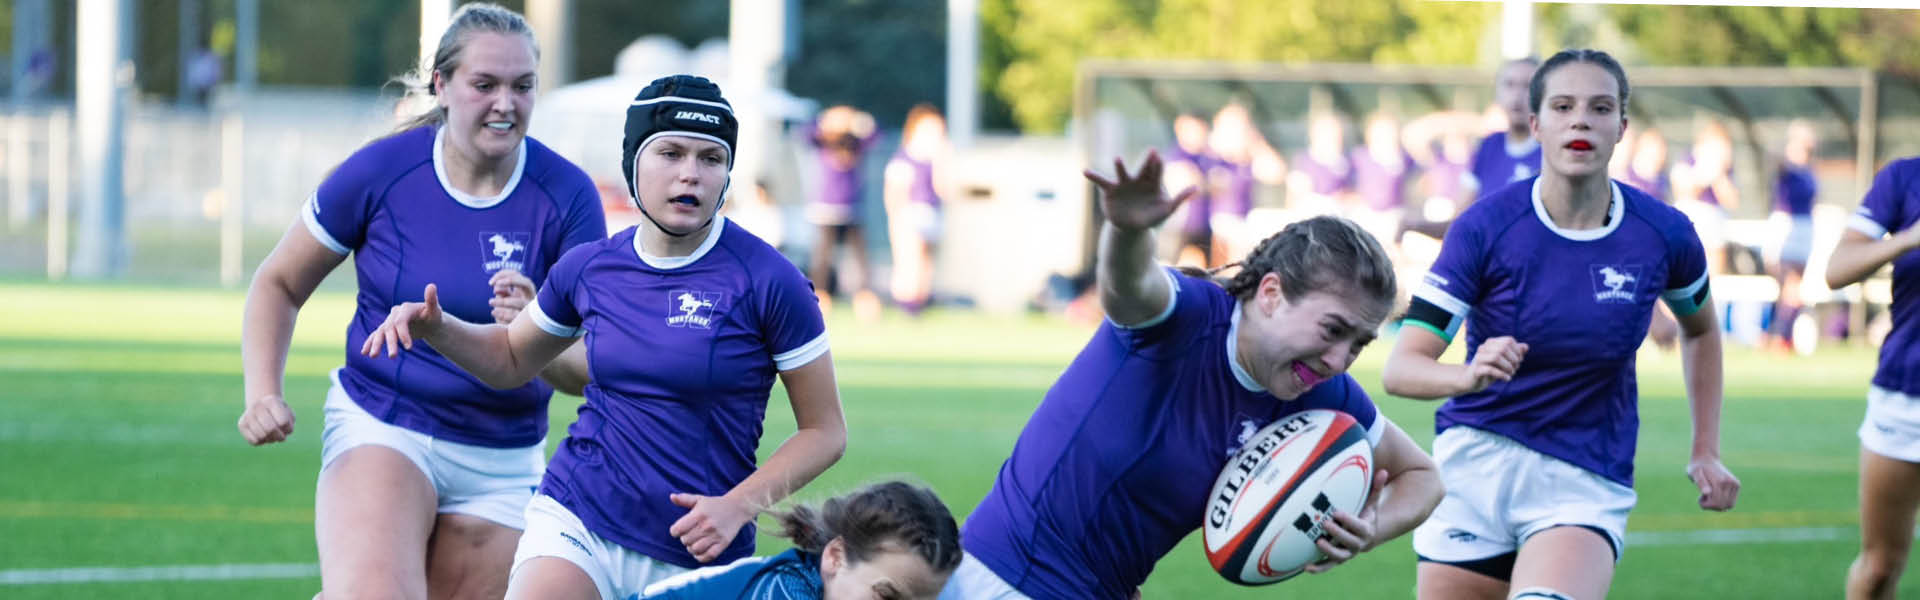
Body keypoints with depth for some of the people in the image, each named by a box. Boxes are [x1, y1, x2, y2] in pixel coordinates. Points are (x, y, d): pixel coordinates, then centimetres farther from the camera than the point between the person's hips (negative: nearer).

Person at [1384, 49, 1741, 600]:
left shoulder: (1663, 234, -5)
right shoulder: (1484, 227, -11)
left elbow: (1700, 329, 18)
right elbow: (1400, 368, -16)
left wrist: (1707, 451, 13)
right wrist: (1469, 375, -36)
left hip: (1588, 484, -1)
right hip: (1476, 462, 1)